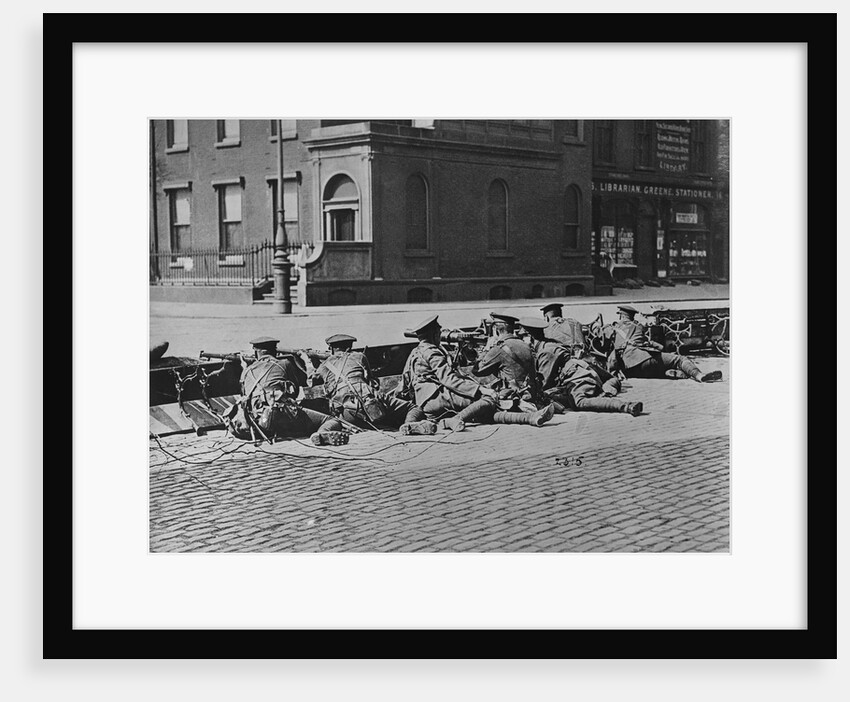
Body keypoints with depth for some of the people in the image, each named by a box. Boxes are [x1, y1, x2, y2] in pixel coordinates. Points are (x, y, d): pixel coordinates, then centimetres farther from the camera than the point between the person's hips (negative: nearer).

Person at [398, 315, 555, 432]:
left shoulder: (415, 352, 27)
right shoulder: (430, 350, -2)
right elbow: (448, 378, -14)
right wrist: (480, 389, -18)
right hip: (435, 398, -9)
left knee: (487, 413, -7)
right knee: (490, 398, -18)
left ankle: (530, 417, -22)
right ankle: (458, 419, -34)